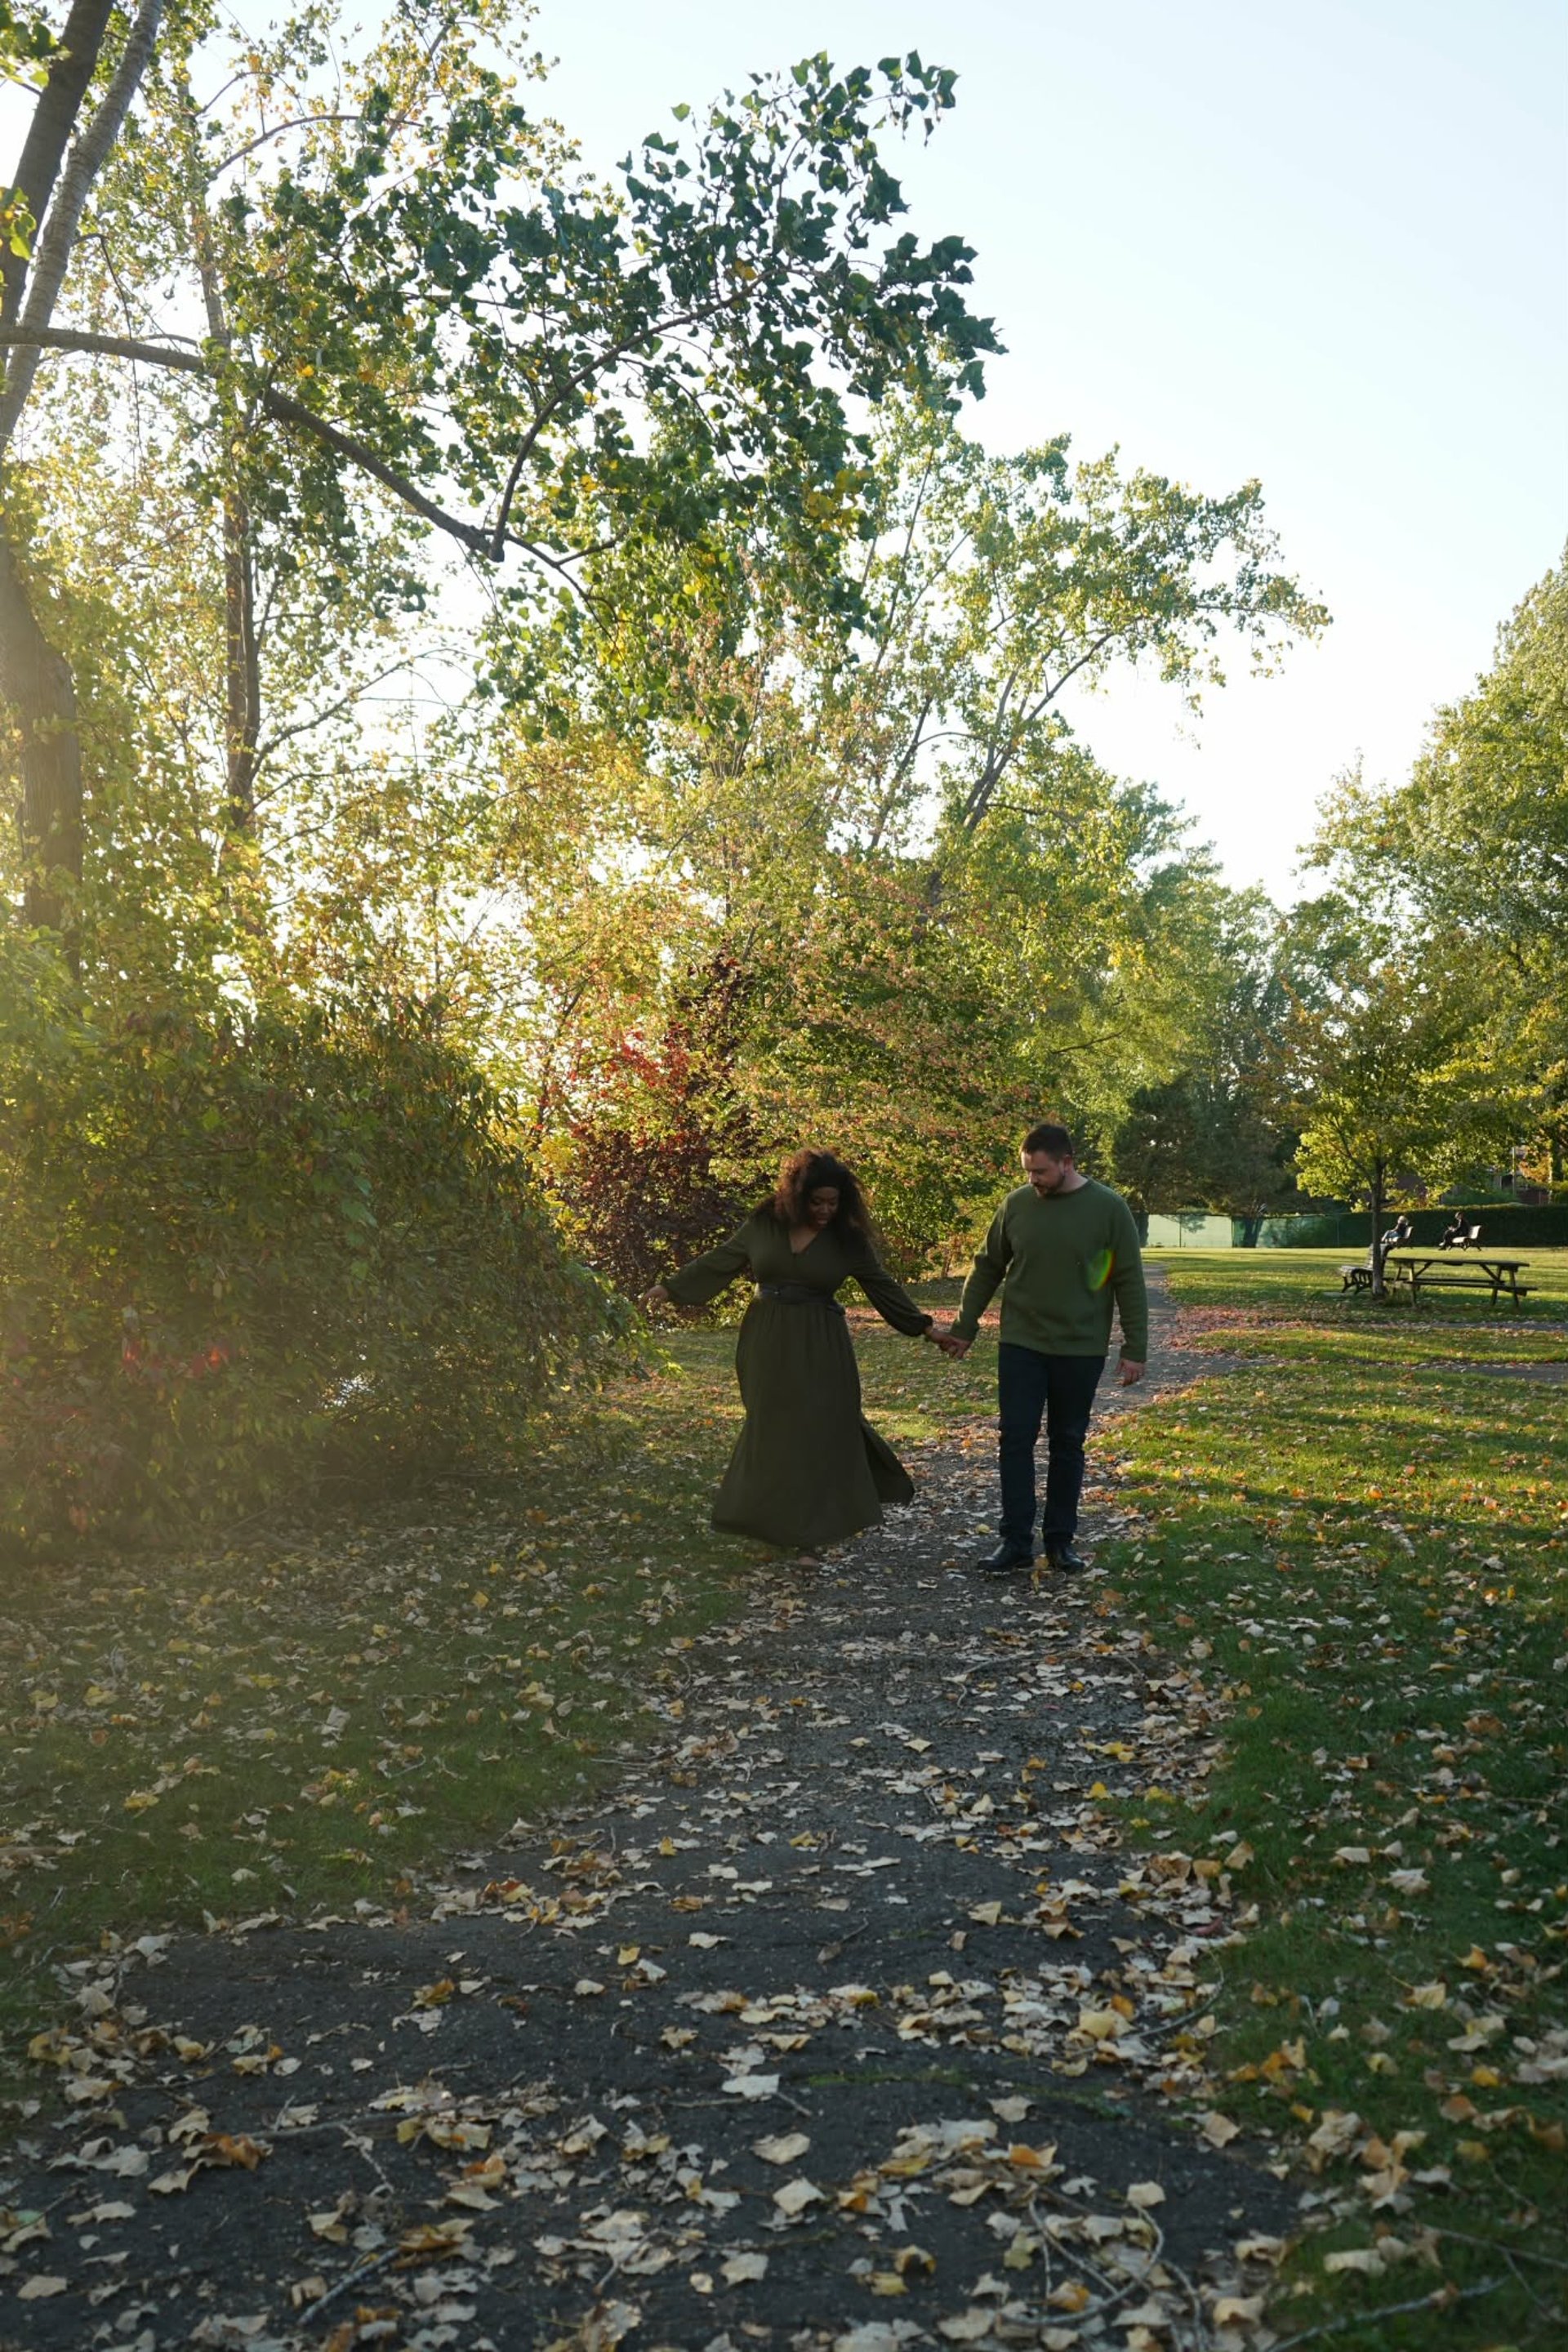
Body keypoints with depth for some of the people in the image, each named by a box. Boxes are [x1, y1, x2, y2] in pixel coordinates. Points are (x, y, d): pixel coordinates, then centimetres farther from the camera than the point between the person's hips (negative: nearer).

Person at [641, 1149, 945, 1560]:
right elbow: (721, 1260, 7)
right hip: (767, 1343, 2)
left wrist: (924, 1327, -1)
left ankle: (809, 1534, 6)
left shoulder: (848, 1239, -3)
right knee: (774, 1432, 7)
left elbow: (882, 1286, 2)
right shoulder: (765, 1223, -1)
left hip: (819, 1349, -1)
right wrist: (671, 1286, 7)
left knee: (819, 1434, -2)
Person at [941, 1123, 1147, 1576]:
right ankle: (1016, 1542, 5)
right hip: (1020, 1345, 2)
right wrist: (964, 1328, 10)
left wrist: (1135, 1348, -7)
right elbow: (988, 1268, 9)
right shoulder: (1016, 1205, -2)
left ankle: (1060, 1540, 19)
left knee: (1067, 1444, 8)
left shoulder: (1109, 1208, -8)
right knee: (1015, 1440, -1)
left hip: (1081, 1350, -1)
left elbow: (1129, 1281, -4)